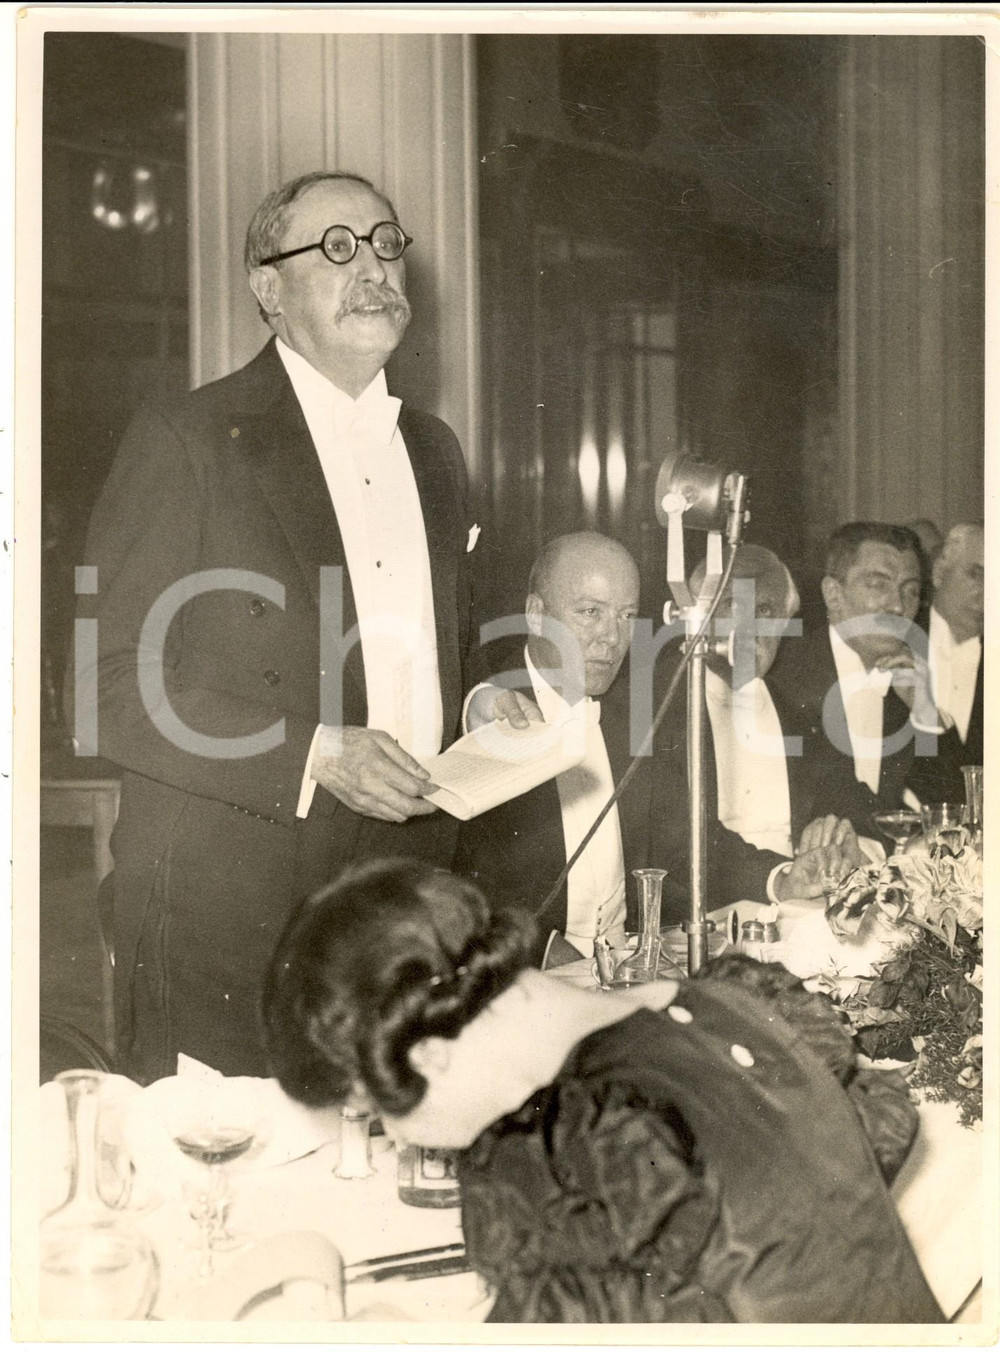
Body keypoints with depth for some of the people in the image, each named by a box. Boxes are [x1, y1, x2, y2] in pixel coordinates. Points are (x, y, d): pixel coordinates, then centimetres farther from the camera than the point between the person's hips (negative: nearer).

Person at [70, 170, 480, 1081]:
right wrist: (314, 754, -18)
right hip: (225, 906, -5)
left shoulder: (434, 450, 16)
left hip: (406, 904, 5)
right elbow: (109, 688, -10)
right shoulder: (185, 443, -4)